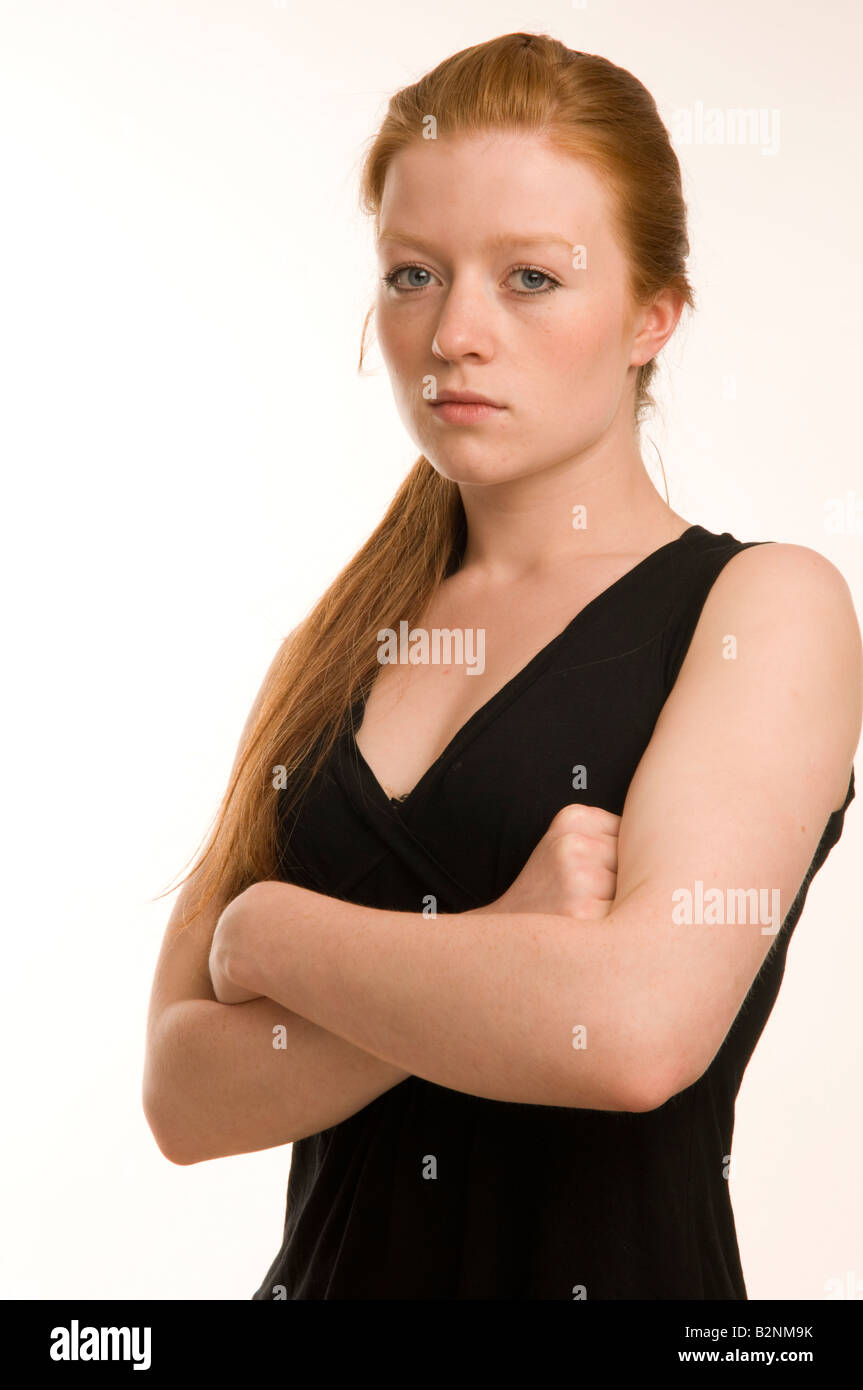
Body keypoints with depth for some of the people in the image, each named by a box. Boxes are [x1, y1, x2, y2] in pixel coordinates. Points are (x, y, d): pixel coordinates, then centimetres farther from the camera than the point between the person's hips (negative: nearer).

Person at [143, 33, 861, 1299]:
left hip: (623, 1259, -3)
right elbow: (185, 1093, -6)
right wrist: (493, 954, -20)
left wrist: (273, 933, -12)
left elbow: (637, 1025, -24)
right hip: (337, 1263, 4)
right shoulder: (334, 649, 2)